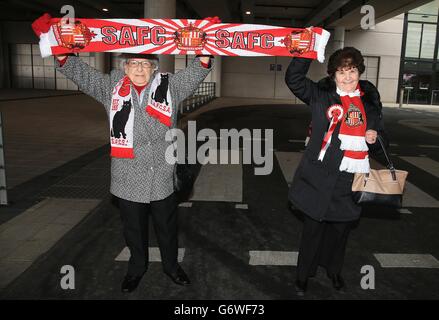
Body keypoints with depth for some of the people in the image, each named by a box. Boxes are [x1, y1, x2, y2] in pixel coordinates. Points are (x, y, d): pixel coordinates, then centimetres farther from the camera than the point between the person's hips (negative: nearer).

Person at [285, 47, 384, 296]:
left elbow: (375, 133, 21)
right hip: (323, 174, -3)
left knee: (342, 226, 18)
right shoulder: (321, 96, 0)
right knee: (315, 226, 9)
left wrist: (373, 136, -1)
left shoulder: (370, 100, 10)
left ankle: (334, 269, 40)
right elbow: (294, 79, -9)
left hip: (354, 176, 4)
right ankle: (304, 274, 28)